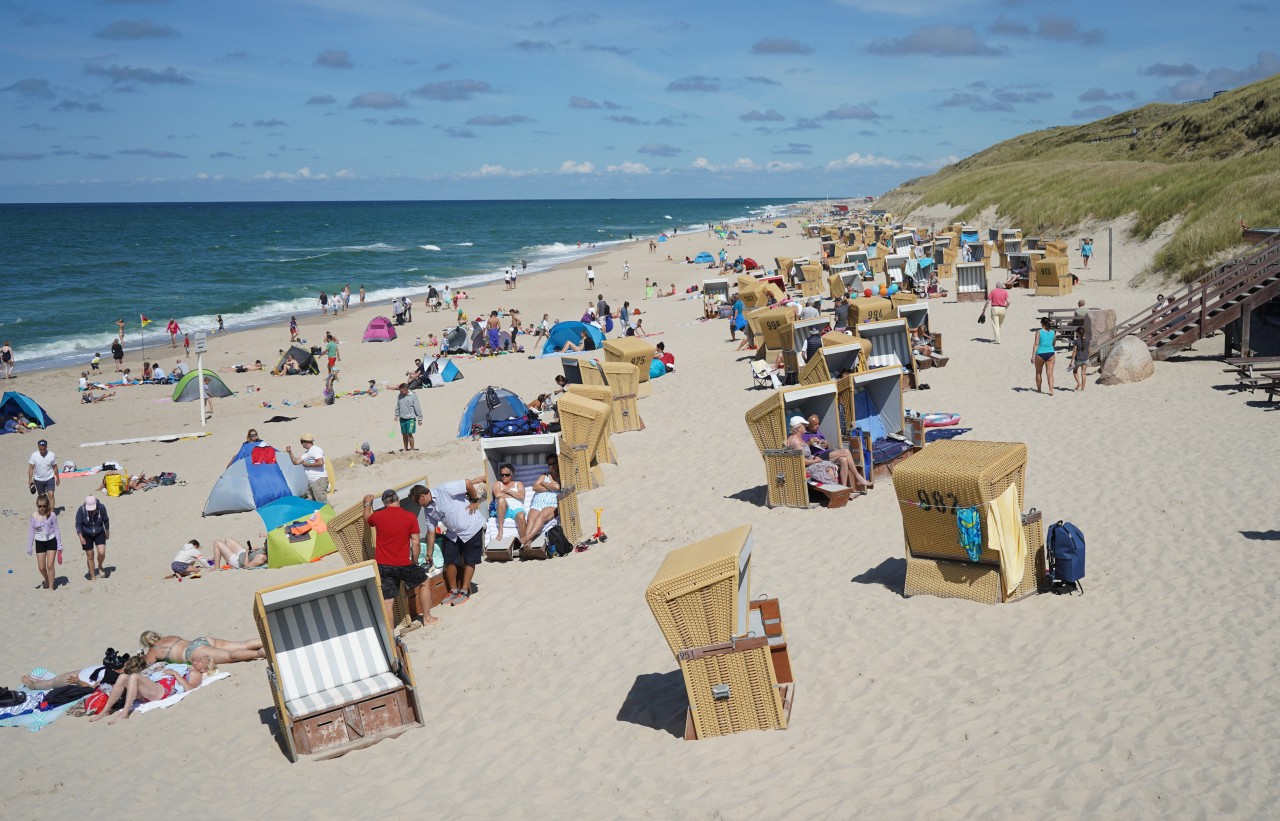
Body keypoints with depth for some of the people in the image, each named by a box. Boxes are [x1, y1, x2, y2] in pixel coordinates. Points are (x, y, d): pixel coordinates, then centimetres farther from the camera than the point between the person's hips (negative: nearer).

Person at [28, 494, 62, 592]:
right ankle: (46, 580, 39)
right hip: (39, 543, 2)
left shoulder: (52, 515, -10)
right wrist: (29, 547, 0)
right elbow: (31, 532, 0)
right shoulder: (34, 516, -6)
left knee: (50, 566, -7)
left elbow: (56, 530, -4)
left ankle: (51, 587, 4)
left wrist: (59, 546, -3)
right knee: (41, 567, 9)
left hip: (51, 541, -2)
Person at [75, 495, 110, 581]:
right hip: (86, 535, 0)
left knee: (101, 553, -15)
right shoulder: (81, 510, -23)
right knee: (90, 556, 4)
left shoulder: (101, 507, -20)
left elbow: (106, 520, -1)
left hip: (99, 533, 0)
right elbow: (78, 525, -11)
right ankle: (93, 577, 19)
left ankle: (100, 566, 18)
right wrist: (80, 537, -22)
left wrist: (107, 532, 11)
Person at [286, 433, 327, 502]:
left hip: (319, 480, -10)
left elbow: (320, 462, -22)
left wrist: (308, 464, -12)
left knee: (322, 503, -16)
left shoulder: (315, 450, -10)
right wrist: (290, 453, 11)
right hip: (311, 482, 10)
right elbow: (296, 462, 21)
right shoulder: (306, 453, 20)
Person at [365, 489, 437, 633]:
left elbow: (367, 520, 23)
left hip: (382, 566, 2)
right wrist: (415, 561, 7)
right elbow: (416, 542, -6)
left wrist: (368, 504, 41)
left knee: (387, 601, 5)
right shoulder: (410, 517, -6)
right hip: (403, 564, -2)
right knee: (424, 582, 21)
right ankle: (427, 618, 25)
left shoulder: (377, 516, -1)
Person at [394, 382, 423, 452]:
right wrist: (396, 415, 9)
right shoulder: (399, 396, 5)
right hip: (402, 418, 5)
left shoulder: (413, 396, -9)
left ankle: (412, 449, -1)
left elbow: (417, 408, -7)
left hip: (410, 418, -5)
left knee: (409, 434, -8)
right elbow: (397, 407, 16)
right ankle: (405, 448, 21)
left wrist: (419, 419, -6)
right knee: (404, 435, 11)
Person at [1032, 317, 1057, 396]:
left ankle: (1038, 389, 25)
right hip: (1050, 353, 2)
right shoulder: (1053, 333, 6)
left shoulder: (1038, 332, -6)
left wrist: (1033, 356, -12)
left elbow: (1036, 344, -12)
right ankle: (1051, 390, -15)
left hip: (1040, 354, -2)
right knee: (1050, 373, -1)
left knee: (1038, 372, 16)